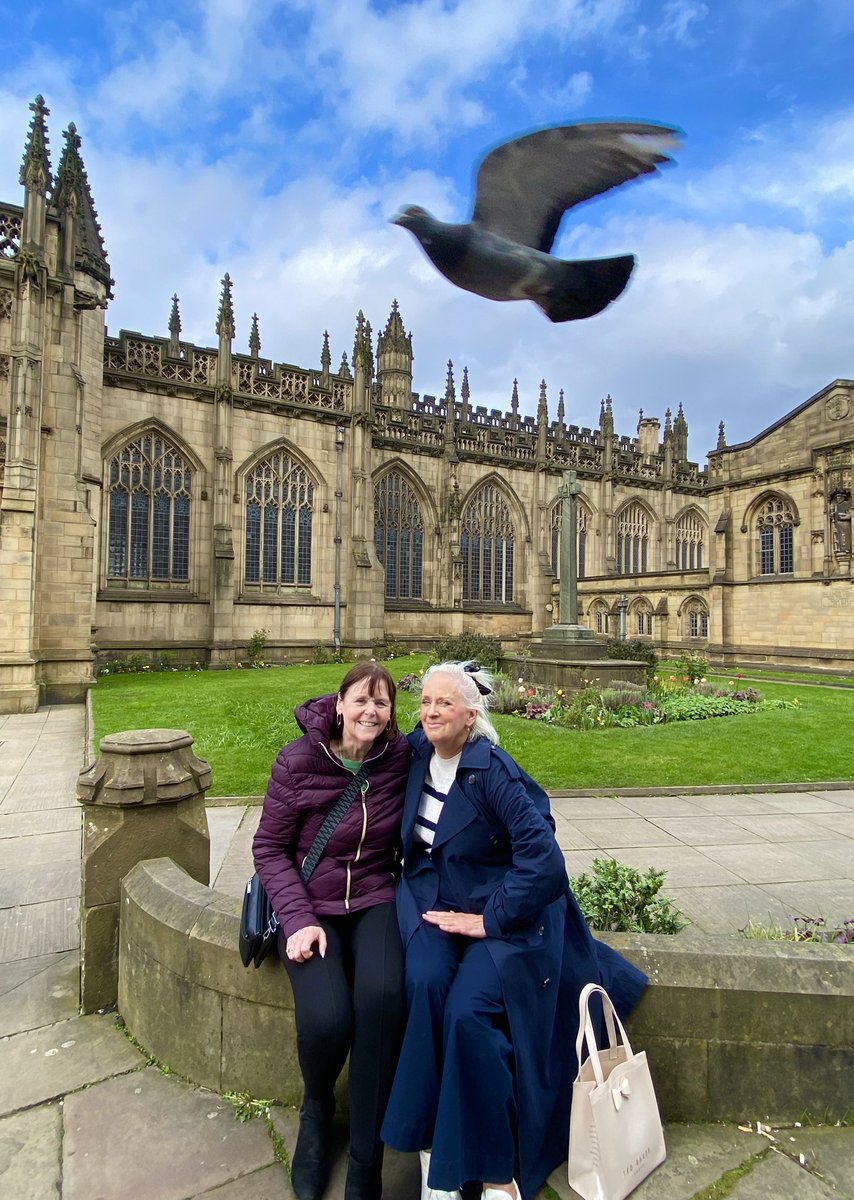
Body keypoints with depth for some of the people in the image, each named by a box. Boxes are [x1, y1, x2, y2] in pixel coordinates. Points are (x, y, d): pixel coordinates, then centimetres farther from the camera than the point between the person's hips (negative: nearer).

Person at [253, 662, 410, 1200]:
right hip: (311, 906, 0)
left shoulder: (402, 757, -7)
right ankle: (317, 1109, 16)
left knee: (382, 995, -29)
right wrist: (298, 919, -13)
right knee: (327, 1019, -23)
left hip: (375, 902, 1)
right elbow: (269, 847, -4)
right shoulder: (299, 761, -11)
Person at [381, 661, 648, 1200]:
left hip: (501, 912, -4)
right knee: (426, 984, -23)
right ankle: (432, 1144, -5)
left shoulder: (492, 769, -21)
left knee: (467, 1013, -23)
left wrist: (490, 919, -18)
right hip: (433, 902, 5)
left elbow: (543, 857, -24)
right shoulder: (416, 751, -3)